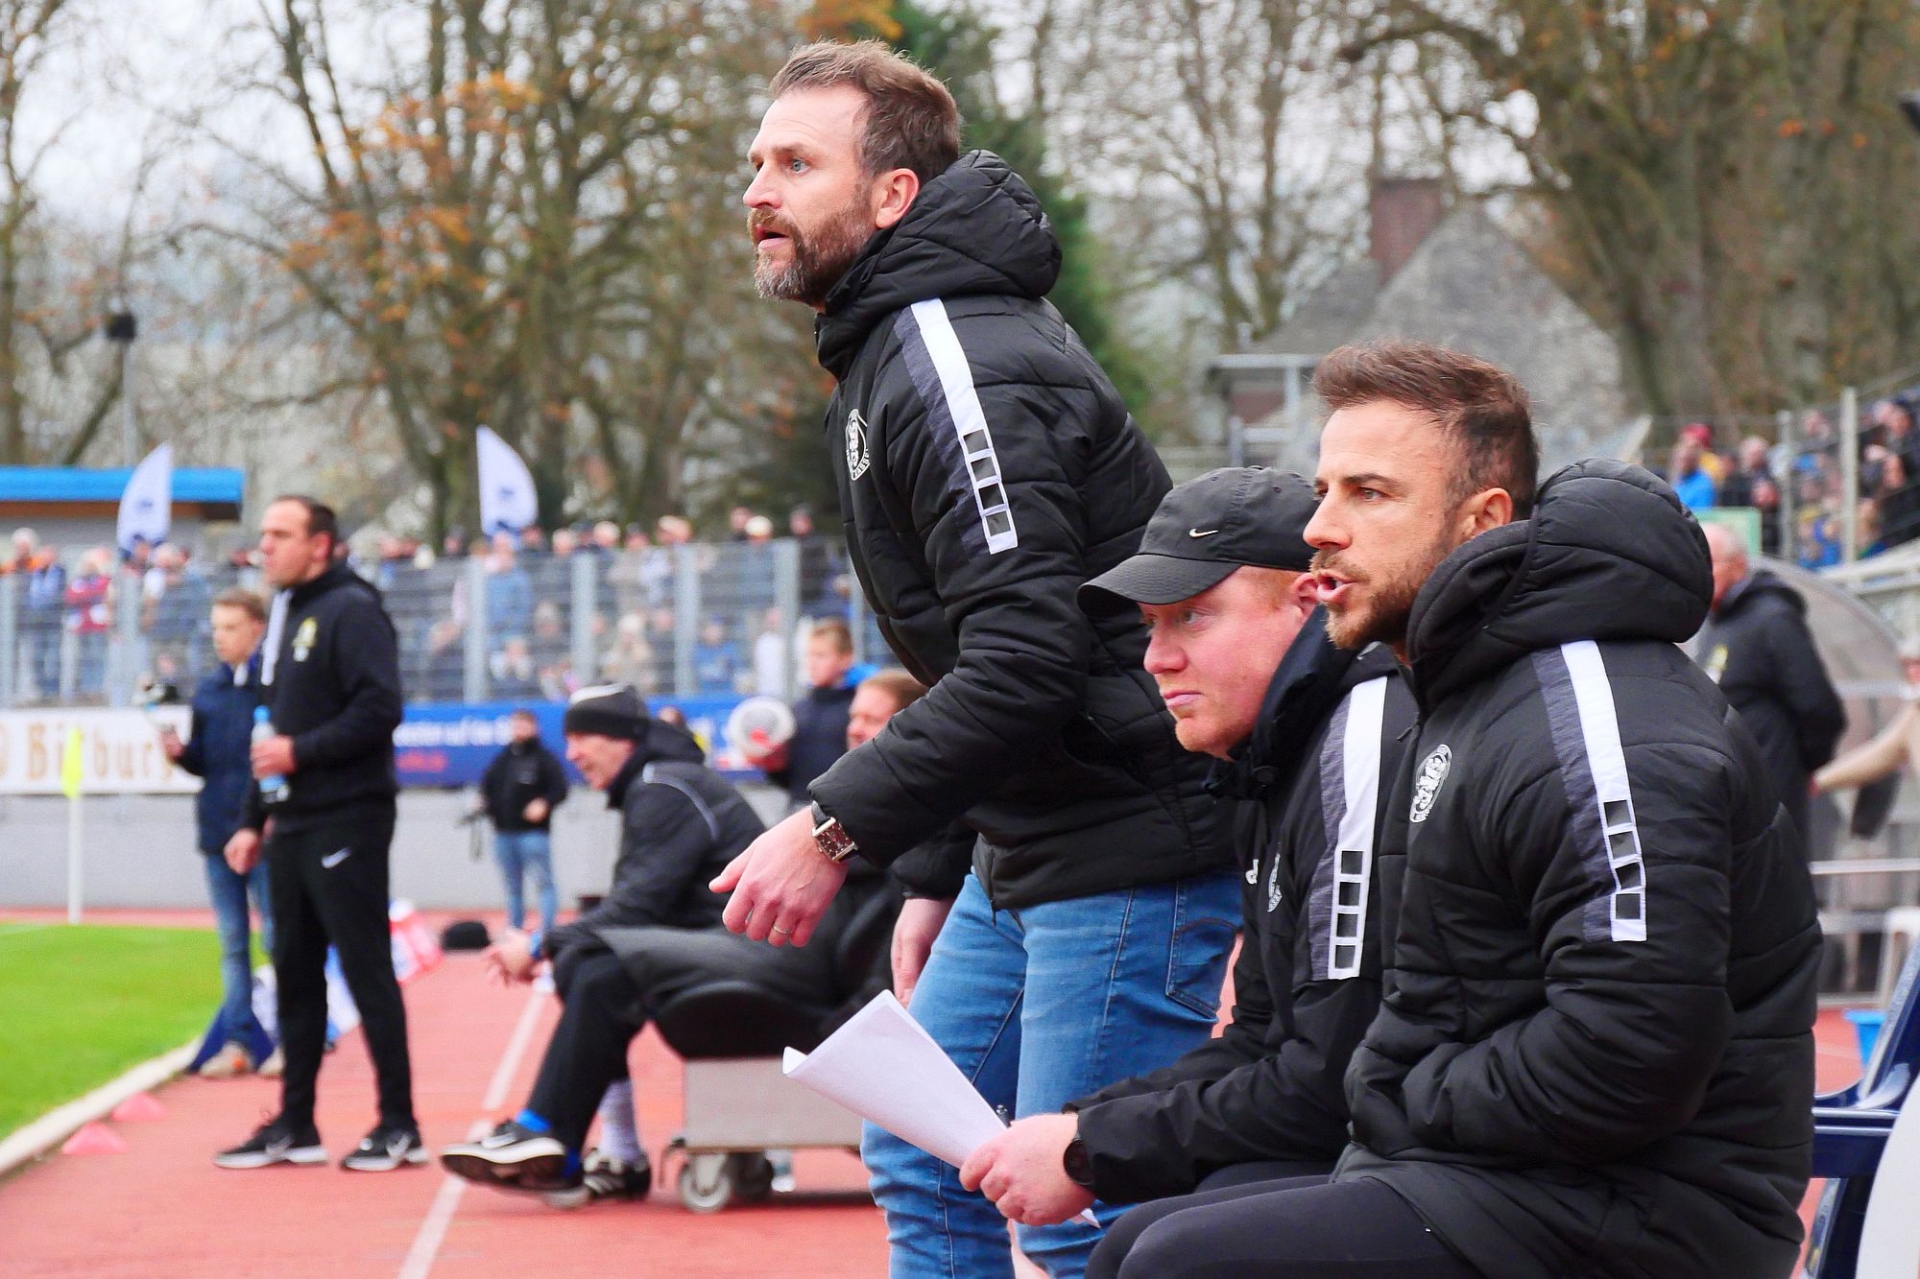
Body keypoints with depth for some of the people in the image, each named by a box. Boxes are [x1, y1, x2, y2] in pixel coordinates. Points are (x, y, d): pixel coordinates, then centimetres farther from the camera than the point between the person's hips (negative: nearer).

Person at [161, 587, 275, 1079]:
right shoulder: (208, 691, 11)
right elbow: (203, 761, 17)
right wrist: (180, 751, -4)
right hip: (218, 832, 6)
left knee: (277, 938, -2)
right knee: (232, 944, 10)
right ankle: (235, 1043, 14)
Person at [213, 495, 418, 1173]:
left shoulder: (351, 610, -9)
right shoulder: (286, 617, 19)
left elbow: (380, 707, -21)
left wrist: (301, 751, -20)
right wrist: (253, 819, 19)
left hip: (346, 822, -9)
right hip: (293, 825, 9)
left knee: (367, 970, -6)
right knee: (294, 972, 10)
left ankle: (399, 1127, -2)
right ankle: (294, 1126, 16)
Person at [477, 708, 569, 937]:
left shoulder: (544, 758, -1)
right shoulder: (501, 760, 16)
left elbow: (560, 789, -6)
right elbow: (486, 786, 22)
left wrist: (544, 804, -22)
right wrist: (483, 802, 2)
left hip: (534, 831, -6)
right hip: (504, 831, 6)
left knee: (542, 882, -11)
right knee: (512, 888, 12)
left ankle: (547, 932, -14)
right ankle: (513, 933, 18)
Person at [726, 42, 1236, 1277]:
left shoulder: (963, 371, -18)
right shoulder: (885, 363, 16)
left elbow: (1023, 665, -27)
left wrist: (837, 828, -26)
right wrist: (934, 871, 21)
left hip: (1128, 849, -11)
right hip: (1026, 853, 11)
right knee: (921, 1166, 14)